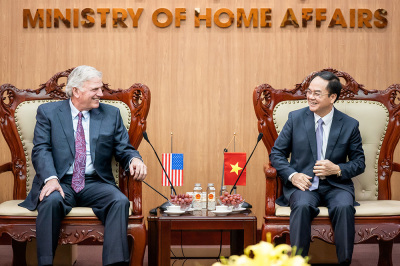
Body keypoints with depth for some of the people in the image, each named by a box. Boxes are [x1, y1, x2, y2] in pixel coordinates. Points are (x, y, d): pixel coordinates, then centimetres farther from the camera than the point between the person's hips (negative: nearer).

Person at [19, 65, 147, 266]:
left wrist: (134, 159, -15)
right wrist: (51, 178, -22)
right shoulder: (48, 112, 8)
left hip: (96, 183, 2)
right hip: (61, 182, -1)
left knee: (120, 201, -29)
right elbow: (41, 150, -2)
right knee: (51, 201, -35)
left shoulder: (111, 114, 14)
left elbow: (124, 149, 11)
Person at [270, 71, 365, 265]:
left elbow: (359, 163, 10)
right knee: (302, 206, -34)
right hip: (303, 183, 0)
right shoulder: (295, 118, 5)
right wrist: (292, 175, -11)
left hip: (336, 185, 0)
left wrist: (337, 169, -11)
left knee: (344, 207, -33)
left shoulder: (350, 125, 4)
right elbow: (276, 153, 8)